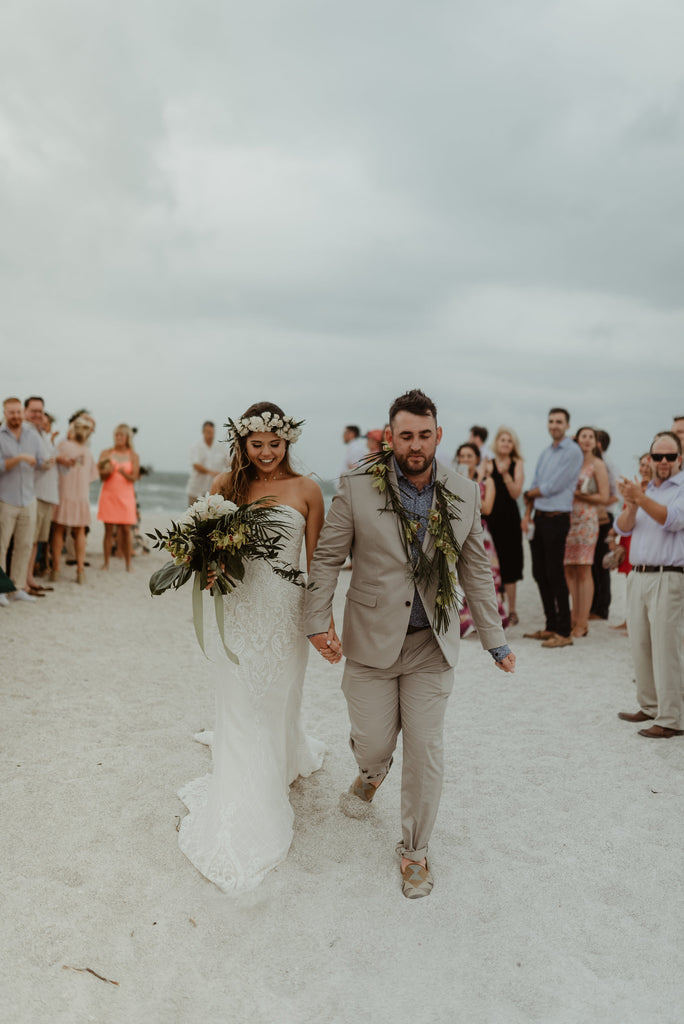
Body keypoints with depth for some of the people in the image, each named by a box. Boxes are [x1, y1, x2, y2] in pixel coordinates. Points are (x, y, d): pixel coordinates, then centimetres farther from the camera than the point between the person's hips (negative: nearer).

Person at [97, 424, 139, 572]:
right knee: (108, 530, 0)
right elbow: (102, 476, 3)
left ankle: (128, 565, 3)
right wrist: (108, 472, -19)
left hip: (126, 496, 0)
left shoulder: (133, 456, 5)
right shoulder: (106, 453, 6)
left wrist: (123, 472, -23)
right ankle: (106, 563, 7)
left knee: (126, 531, -3)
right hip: (108, 494, 0)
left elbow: (134, 478, -4)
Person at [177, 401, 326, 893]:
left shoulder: (306, 490, -3)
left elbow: (316, 561, 0)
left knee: (274, 701, 10)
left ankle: (290, 759, 41)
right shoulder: (227, 484, 2)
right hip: (238, 609, 2)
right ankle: (242, 815, 26)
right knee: (239, 706, 8)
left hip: (285, 609, -2)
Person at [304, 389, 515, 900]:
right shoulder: (358, 488, -8)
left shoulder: (464, 494, -1)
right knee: (374, 743, 6)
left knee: (426, 753, 6)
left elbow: (476, 570, 6)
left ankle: (415, 851, 30)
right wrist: (318, 621, -10)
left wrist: (495, 640, 8)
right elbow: (327, 558, -2)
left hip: (432, 645, 1)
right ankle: (372, 771, 47)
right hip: (371, 641, -1)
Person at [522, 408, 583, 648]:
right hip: (539, 518, 8)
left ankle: (564, 632, 3)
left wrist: (529, 494, 2)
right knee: (540, 573, 10)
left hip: (556, 518, -8)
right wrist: (527, 514, 5)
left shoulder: (572, 452, -9)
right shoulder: (545, 453, 17)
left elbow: (552, 487, -14)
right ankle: (551, 626, 21)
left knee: (555, 575, -5)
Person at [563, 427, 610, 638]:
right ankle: (574, 618, 13)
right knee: (569, 570, 5)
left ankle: (582, 623, 0)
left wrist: (578, 494, -8)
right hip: (567, 518, 5)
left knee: (583, 571, -4)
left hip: (586, 520, -5)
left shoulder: (597, 464, 1)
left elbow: (604, 497, -5)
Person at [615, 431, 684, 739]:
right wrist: (631, 505, -13)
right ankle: (650, 707, 24)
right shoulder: (647, 490, 18)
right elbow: (623, 528, 6)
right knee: (640, 647, 12)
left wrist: (641, 499, -28)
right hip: (638, 576, 7)